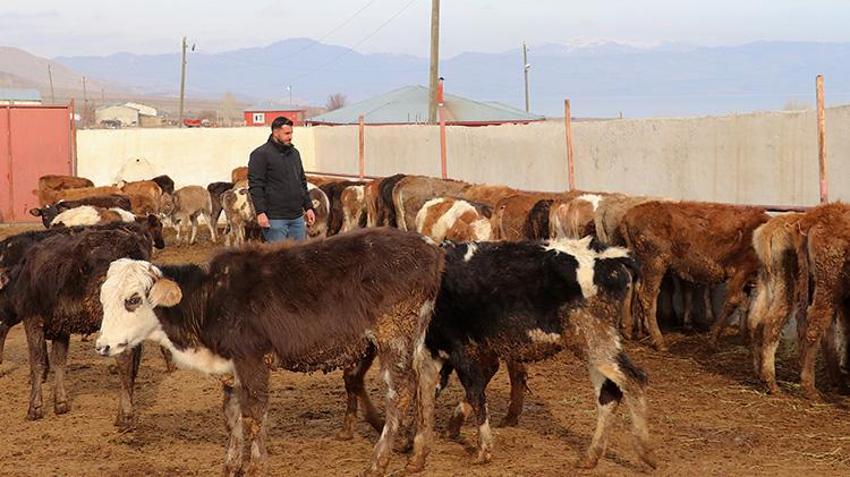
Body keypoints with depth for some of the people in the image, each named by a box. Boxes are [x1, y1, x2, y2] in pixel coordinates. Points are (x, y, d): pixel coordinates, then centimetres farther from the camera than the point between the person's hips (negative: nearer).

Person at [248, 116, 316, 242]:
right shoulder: (261, 154, -6)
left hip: (297, 217, 7)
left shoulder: (294, 153, 17)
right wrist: (260, 212, -19)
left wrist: (308, 207, 18)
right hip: (275, 218, -7)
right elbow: (255, 186, -11)